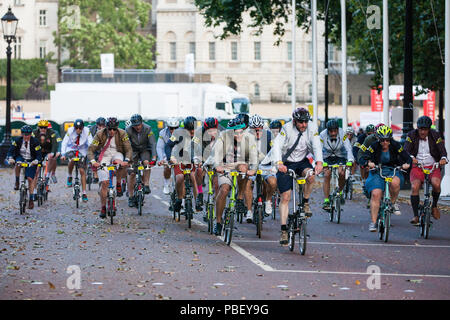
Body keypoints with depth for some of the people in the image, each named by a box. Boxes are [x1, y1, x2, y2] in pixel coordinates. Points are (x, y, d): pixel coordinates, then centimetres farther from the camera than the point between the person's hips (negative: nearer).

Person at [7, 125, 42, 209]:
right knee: (17, 164, -35)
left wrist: (36, 161, -43)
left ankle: (31, 199, -6)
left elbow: (39, 155, -21)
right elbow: (11, 151, -17)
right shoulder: (18, 141, -13)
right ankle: (17, 182, -13)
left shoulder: (35, 142, -18)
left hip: (31, 161, -1)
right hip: (20, 158, 1)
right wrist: (10, 158, -38)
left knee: (30, 179, -13)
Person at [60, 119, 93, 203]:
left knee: (82, 171, -6)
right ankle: (69, 177, -5)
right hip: (71, 149, -1)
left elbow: (90, 143, -19)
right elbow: (64, 142, -21)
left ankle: (84, 193, -1)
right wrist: (63, 154, -31)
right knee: (72, 160, -34)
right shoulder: (70, 131, -22)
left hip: (82, 151, 1)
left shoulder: (86, 131, -20)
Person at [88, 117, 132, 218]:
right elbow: (91, 149, -15)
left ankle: (118, 184, -15)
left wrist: (126, 160, -35)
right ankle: (103, 207, 1)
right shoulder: (100, 134, -14)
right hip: (104, 156, 0)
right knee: (104, 182, -12)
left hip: (117, 154, 0)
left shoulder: (122, 134, -14)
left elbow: (129, 149, -17)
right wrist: (93, 161, -33)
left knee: (118, 162, -38)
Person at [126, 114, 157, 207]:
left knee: (146, 162, -32)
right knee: (132, 173, -8)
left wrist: (154, 157, -38)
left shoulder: (147, 129, -23)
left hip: (145, 149, 0)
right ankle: (131, 197, 1)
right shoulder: (128, 130, -22)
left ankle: (146, 185, -22)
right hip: (134, 150, 0)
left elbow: (153, 143, -27)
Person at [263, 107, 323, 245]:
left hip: (302, 161, 2)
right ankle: (284, 230, -6)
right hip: (286, 163, -2)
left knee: (310, 176, -32)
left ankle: (305, 203, -5)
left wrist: (319, 162, -40)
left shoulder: (312, 127, -13)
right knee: (285, 197, -9)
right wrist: (279, 163, -47)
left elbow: (317, 146, -22)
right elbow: (277, 145, -30)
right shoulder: (287, 128, -21)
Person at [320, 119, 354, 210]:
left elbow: (348, 148, -32)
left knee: (342, 173, -21)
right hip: (327, 157, 0)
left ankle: (340, 192, 7)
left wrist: (350, 160, -49)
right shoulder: (323, 135, -26)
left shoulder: (342, 134, -25)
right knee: (327, 175, -19)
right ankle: (326, 201, -15)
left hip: (340, 156, 0)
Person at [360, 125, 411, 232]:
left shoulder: (396, 146, -6)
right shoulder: (374, 146, -8)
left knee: (395, 183, -36)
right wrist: (368, 163, -38)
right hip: (377, 172, 0)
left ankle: (393, 202, -7)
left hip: (393, 171, 0)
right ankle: (373, 222, -13)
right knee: (375, 194, -21)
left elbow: (407, 157, -6)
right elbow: (363, 159, -15)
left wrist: (407, 163, -29)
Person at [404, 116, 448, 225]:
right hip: (416, 166, 0)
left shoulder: (435, 136, -2)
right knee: (414, 187, -24)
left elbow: (442, 149, -13)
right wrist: (411, 157, -37)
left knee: (436, 184, -28)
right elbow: (406, 150, -14)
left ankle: (434, 206, 1)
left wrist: (443, 158, -36)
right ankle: (416, 216, -15)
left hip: (432, 166, 0)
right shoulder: (411, 135, -3)